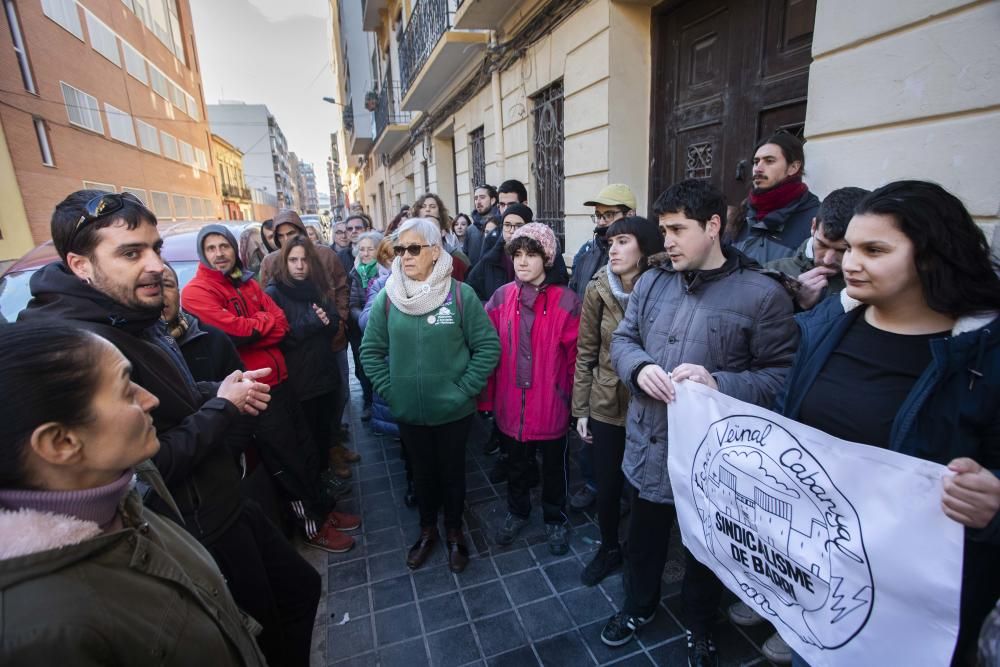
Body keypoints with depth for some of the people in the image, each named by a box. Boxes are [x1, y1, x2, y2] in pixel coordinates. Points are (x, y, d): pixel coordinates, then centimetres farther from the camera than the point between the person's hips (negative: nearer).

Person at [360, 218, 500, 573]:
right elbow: (371, 350, 4)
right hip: (409, 411, 2)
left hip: (453, 409, -2)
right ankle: (427, 529, 46)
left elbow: (488, 346, -9)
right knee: (422, 472, 21)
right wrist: (389, 389, -2)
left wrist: (465, 389, -11)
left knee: (452, 471, 16)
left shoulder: (460, 294, -13)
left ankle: (454, 531, 42)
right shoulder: (387, 298, -5)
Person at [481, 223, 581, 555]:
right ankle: (517, 511, 49)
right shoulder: (500, 298, -4)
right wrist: (486, 397, 1)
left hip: (551, 403, -2)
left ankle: (555, 519, 44)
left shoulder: (566, 301, -13)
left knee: (554, 467, 19)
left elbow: (576, 354, -9)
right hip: (510, 403, 3)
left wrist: (575, 397, -6)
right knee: (515, 465, 23)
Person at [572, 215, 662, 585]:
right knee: (607, 486, 14)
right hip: (605, 406, 1)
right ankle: (609, 549, 43)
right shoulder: (598, 290, -7)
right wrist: (580, 409, 1)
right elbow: (585, 353, -1)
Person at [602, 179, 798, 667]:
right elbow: (621, 340, 3)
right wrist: (640, 368, -18)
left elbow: (782, 376, -14)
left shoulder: (763, 294, -13)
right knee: (643, 536, 25)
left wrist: (719, 384, -30)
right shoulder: (652, 282, 1)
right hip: (648, 445, 4)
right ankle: (638, 606, 54)